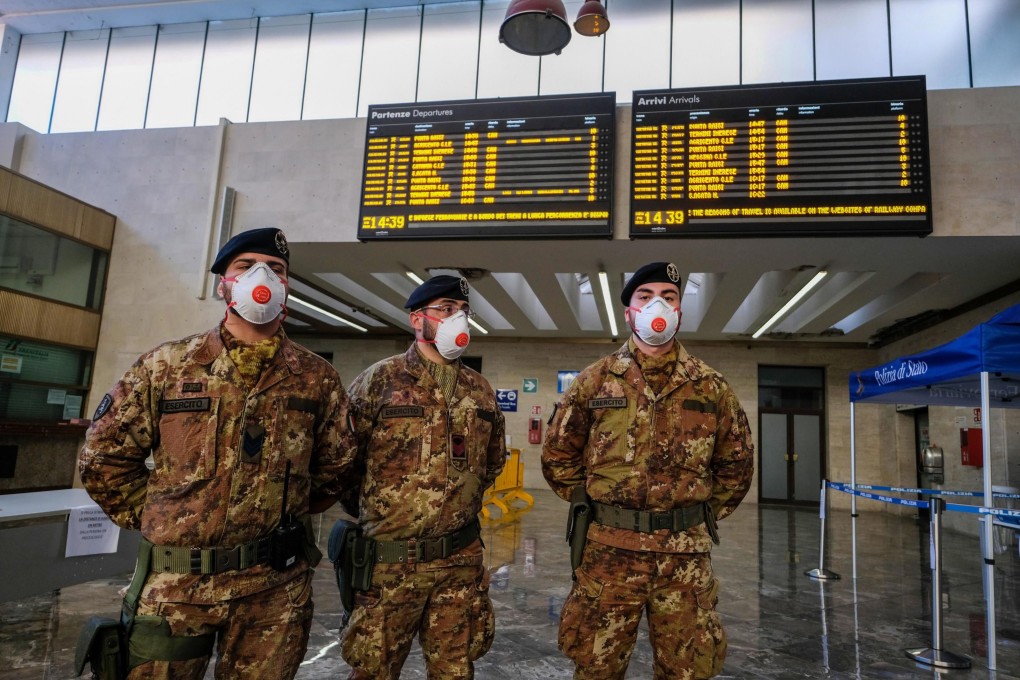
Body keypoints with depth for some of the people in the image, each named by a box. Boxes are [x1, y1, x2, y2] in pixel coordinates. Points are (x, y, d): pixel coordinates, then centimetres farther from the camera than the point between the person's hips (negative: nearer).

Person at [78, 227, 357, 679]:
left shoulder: (317, 378, 0)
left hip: (277, 587, 1)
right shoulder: (166, 366, -1)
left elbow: (336, 465, 11)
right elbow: (104, 457, 5)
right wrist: (161, 521, 4)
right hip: (176, 582, 0)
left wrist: (287, 514, 9)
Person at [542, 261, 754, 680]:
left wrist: (702, 516, 9)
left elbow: (736, 464, 14)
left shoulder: (711, 387, 5)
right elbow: (558, 456, 9)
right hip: (608, 550, -1)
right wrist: (593, 505, 6)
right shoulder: (594, 381, 2)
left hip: (686, 554, 1)